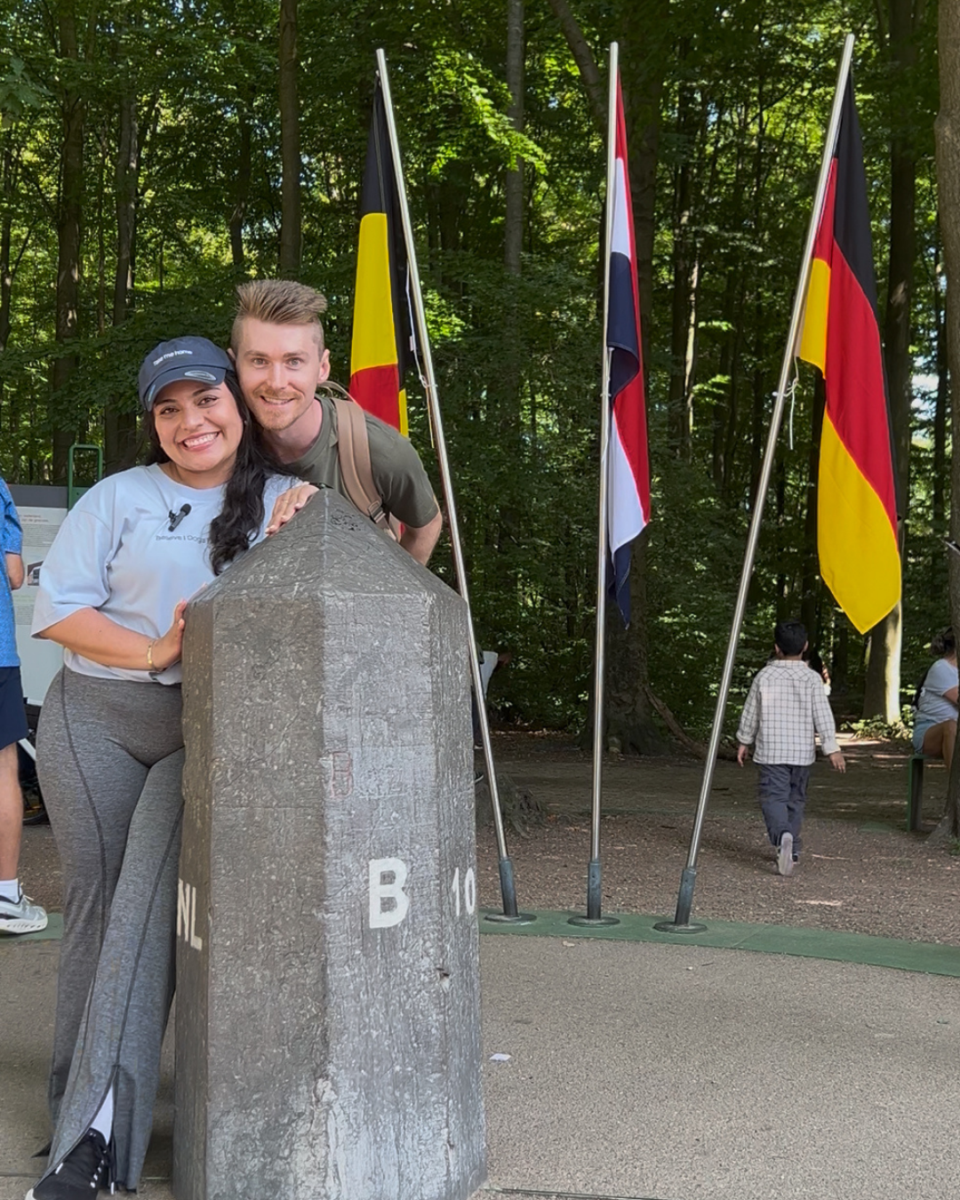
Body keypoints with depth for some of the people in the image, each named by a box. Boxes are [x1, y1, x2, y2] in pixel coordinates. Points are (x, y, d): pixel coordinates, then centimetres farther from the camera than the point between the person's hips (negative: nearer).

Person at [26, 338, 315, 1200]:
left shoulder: (285, 502, 10)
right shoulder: (120, 498, 4)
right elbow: (56, 605, -1)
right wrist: (152, 652, -13)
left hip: (211, 735, -1)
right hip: (97, 719, 1)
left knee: (151, 901, -13)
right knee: (97, 896, 3)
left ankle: (97, 1127, -11)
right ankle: (78, 1094, 17)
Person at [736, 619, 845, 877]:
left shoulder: (764, 676, -1)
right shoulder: (812, 678, -3)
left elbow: (750, 713, 6)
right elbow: (822, 716, -7)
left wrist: (743, 741, 19)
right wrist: (832, 749, -4)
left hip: (771, 750, -2)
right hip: (802, 751, 2)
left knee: (774, 797, -5)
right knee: (795, 800, 15)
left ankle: (783, 836, -33)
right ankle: (791, 851, 19)